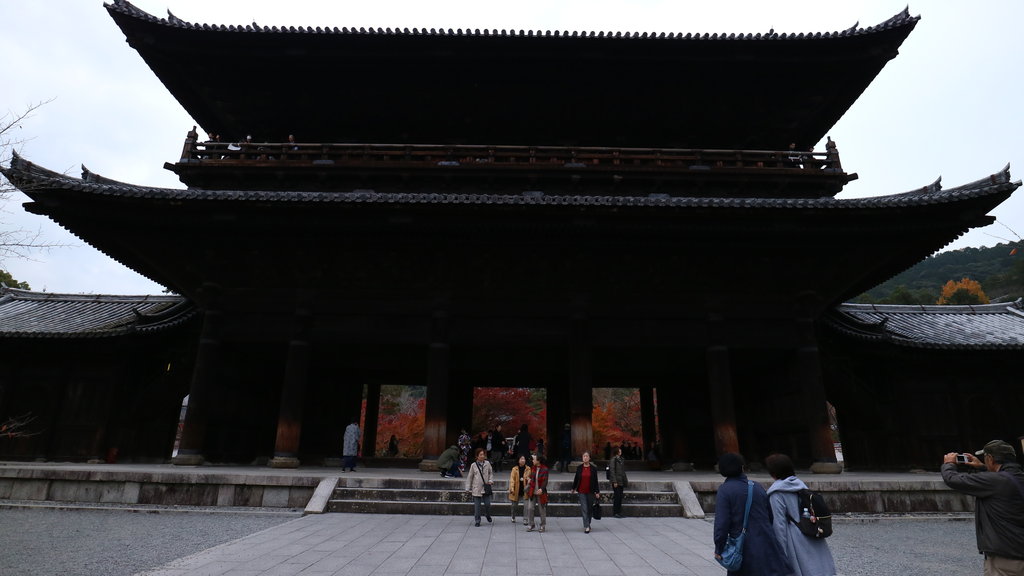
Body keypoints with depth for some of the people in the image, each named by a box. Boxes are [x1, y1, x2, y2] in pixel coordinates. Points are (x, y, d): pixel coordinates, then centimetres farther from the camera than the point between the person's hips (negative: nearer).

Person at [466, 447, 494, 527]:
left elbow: (491, 473, 14)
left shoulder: (487, 463, 2)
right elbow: (469, 477, 4)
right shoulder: (473, 465, -1)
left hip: (486, 488, 1)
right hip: (476, 489, -1)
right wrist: (468, 488, 3)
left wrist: (491, 480, -3)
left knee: (487, 504, 3)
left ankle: (487, 515, 33)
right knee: (477, 506, 1)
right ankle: (477, 521, 15)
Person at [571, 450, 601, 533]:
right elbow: (576, 478, 10)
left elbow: (596, 481, -1)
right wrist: (573, 488, 18)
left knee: (590, 509, 11)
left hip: (591, 492, 0)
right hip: (582, 492, 0)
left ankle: (587, 524, 30)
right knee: (584, 509, -7)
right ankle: (587, 527, -7)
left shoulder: (593, 468, -3)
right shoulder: (579, 468, 0)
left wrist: (597, 492, -2)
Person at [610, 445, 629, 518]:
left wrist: (625, 479, 15)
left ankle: (619, 512, 16)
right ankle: (615, 512, 4)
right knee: (617, 497, -5)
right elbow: (612, 471, -13)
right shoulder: (614, 459, -10)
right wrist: (614, 481, -17)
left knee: (620, 497, 9)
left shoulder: (622, 459, 13)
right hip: (617, 481, -7)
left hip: (622, 481, 7)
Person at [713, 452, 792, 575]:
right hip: (766, 544, 4)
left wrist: (719, 549, -8)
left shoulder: (724, 490, -11)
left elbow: (722, 522, -15)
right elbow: (770, 516, 12)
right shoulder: (757, 487, 5)